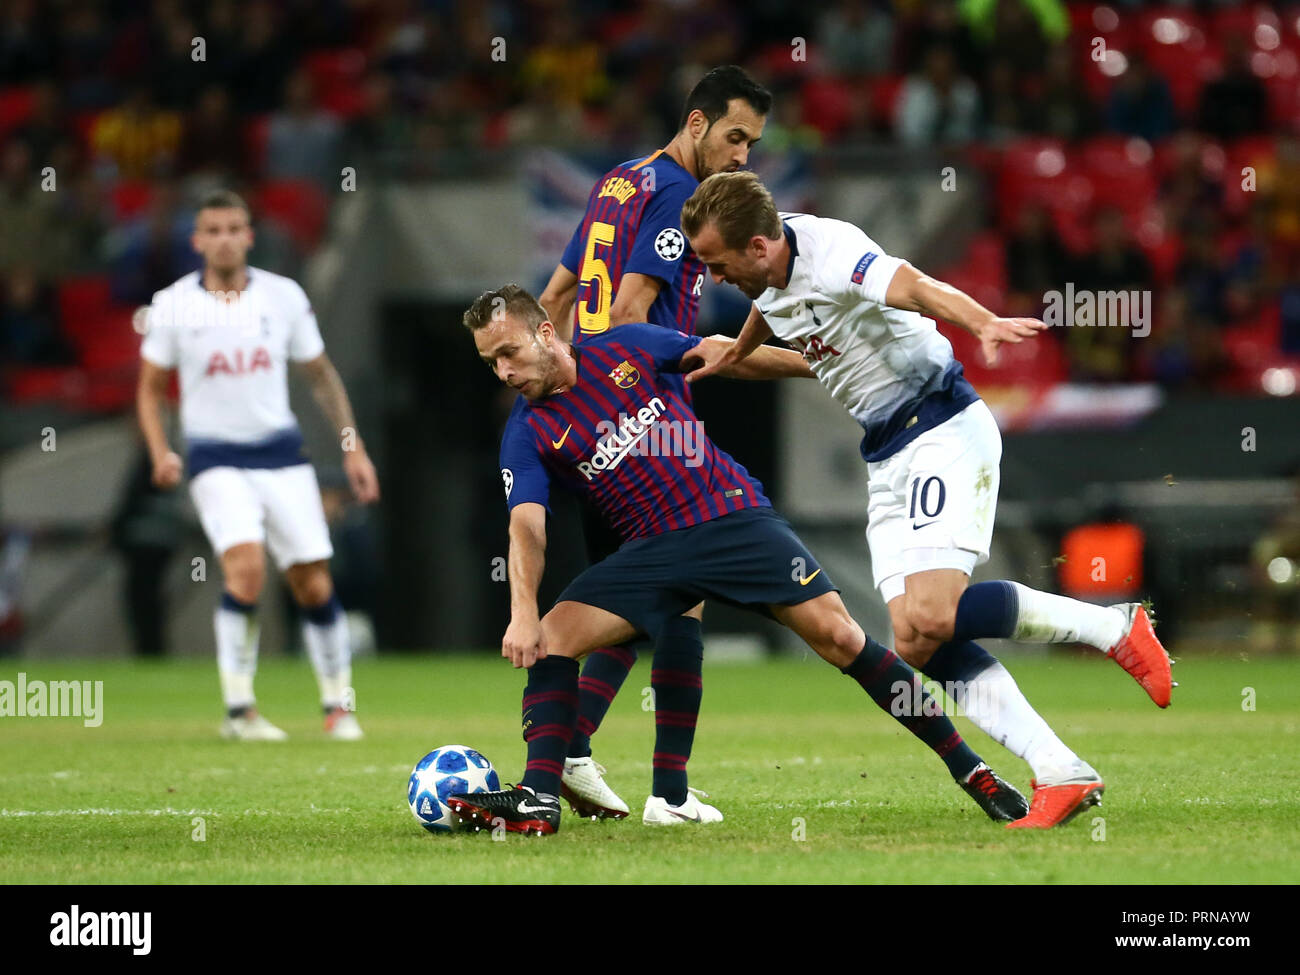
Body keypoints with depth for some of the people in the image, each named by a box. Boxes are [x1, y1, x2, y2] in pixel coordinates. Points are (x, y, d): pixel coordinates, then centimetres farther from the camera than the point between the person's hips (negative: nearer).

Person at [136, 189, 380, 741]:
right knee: (246, 568, -23)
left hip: (281, 454, 2)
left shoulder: (283, 297, 1)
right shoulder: (172, 304, -3)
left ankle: (338, 705, 17)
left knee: (314, 586, -1)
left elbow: (321, 375, 12)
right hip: (216, 459, -2)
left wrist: (353, 447, 8)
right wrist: (160, 453, -8)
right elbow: (150, 388, 7)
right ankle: (238, 710, -13)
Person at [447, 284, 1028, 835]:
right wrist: (522, 614, -31)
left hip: (734, 516, -2)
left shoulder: (625, 348, 0)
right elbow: (526, 528, -14)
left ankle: (969, 770, -7)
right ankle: (538, 801, -19)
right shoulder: (527, 436, -2)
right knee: (550, 638, -18)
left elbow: (729, 361, 10)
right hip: (652, 550, 2)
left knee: (836, 635, -13)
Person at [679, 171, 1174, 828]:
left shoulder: (830, 250, -21)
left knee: (932, 616, -25)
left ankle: (1114, 627, -9)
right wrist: (732, 354, 52)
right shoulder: (767, 272, 6)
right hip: (886, 459, 9)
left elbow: (913, 288, -41)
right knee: (915, 644, -8)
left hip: (944, 431, -9)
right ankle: (1060, 774, -10)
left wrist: (983, 323, -61)